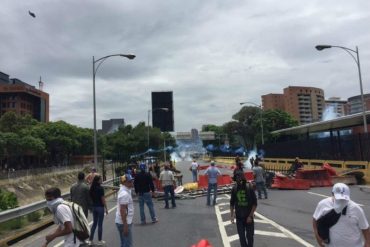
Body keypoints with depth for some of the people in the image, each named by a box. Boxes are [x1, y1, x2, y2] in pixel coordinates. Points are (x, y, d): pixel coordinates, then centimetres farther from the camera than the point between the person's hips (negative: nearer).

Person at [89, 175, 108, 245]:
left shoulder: (92, 188, 2)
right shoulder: (100, 188, -18)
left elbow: (91, 198, 7)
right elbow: (103, 199, -15)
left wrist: (91, 206, 17)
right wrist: (106, 208, -7)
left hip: (94, 207, 6)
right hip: (100, 207, -6)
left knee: (94, 223, 17)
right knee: (100, 224, 4)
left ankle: (91, 239, 20)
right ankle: (100, 241, 14)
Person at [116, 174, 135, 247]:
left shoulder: (124, 191, 9)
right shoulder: (125, 194, -23)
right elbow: (122, 210, -26)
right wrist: (125, 226, -24)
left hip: (125, 222, 10)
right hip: (124, 223, -10)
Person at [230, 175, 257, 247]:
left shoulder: (249, 188, -13)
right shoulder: (234, 189, -5)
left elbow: (255, 203, -8)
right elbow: (232, 203, 5)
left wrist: (250, 215, -12)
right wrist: (232, 215, 1)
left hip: (248, 217, -2)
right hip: (239, 217, 2)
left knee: (250, 236, 9)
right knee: (241, 236, 7)